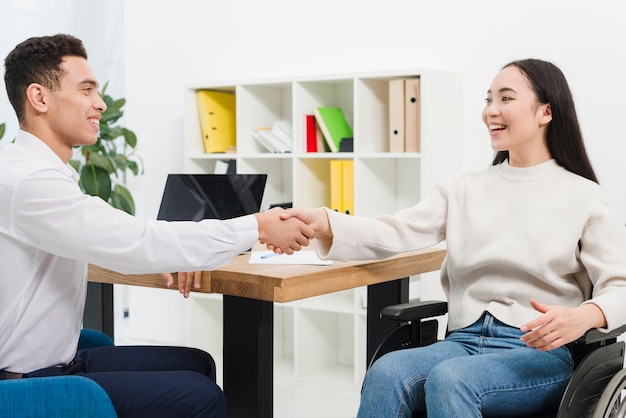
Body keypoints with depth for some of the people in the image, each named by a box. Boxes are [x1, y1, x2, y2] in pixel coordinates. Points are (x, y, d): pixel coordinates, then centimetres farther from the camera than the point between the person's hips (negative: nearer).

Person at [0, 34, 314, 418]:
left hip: (59, 359, 10)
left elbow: (115, 239, 20)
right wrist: (258, 228, -18)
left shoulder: (44, 171, 9)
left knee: (197, 364, 10)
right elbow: (136, 242, -26)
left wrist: (166, 254, -2)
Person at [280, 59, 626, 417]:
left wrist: (582, 317, -27)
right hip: (465, 342, 4)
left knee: (449, 378, -34)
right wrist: (322, 222, -17)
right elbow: (396, 234, 1)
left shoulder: (585, 197, 3)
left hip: (541, 352, -3)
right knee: (386, 372, -27)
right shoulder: (463, 191, 14)